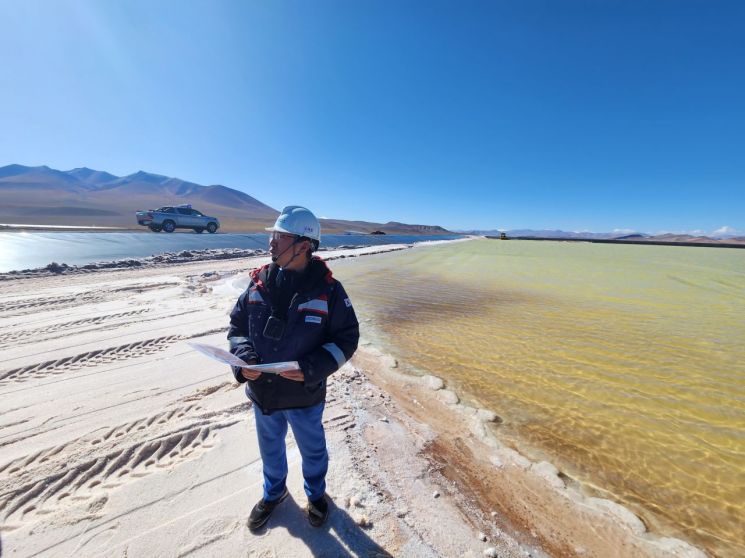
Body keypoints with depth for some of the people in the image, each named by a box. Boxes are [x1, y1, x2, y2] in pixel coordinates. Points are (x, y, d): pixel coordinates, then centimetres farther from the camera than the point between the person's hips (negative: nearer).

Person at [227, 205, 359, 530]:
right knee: (270, 449, 29)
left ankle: (316, 494, 56)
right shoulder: (258, 283, -8)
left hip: (305, 396, -3)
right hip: (262, 392, 4)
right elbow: (237, 325, 3)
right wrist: (244, 358, -16)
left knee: (312, 449, 24)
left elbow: (346, 338, -13)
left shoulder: (328, 290, -19)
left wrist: (312, 368, -26)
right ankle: (273, 492, 61)